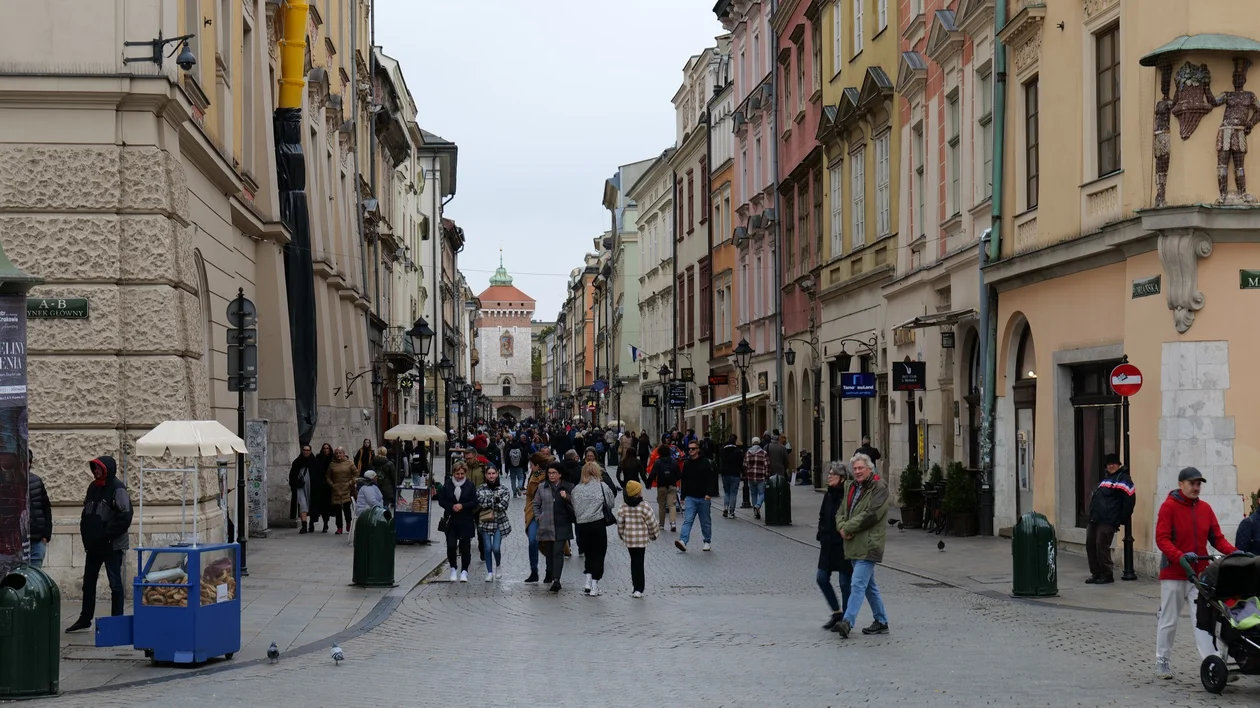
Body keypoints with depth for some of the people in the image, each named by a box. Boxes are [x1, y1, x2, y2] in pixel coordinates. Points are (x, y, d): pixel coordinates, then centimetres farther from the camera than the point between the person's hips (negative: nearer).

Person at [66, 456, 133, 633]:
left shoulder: (117, 489, -13)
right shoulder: (93, 487, 11)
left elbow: (125, 516, -20)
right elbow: (86, 512, 20)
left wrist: (107, 534, -19)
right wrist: (86, 533, 8)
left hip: (112, 545, -8)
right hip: (93, 545, 8)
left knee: (115, 583, -1)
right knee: (88, 581, 13)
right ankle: (85, 619, 22)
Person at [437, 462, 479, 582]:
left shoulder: (470, 485, -1)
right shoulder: (447, 484, 2)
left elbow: (474, 503, -2)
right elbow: (441, 501, 3)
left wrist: (462, 506, -16)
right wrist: (452, 507, -12)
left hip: (466, 521, -1)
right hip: (451, 520, 1)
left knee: (465, 546, 1)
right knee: (451, 545, -5)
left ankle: (464, 571, 13)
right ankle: (453, 569, 14)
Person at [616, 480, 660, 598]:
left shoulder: (623, 508, -3)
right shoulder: (645, 507, -13)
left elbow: (620, 524, 3)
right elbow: (652, 523, -7)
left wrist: (622, 535, 20)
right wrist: (654, 534, 10)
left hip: (628, 539, 3)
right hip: (642, 539, -3)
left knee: (634, 561, 16)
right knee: (639, 563, -1)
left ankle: (637, 586, 20)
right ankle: (638, 589, -6)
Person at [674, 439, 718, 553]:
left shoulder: (705, 462, -6)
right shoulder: (686, 464, 8)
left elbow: (712, 479, -9)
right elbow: (684, 481, 16)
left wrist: (709, 494, -20)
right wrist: (683, 497, 16)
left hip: (703, 498, -3)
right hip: (690, 497, 3)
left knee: (706, 522, 9)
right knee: (687, 520, -11)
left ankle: (708, 542, 23)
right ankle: (683, 541, -22)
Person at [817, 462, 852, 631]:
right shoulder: (829, 495, 10)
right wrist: (821, 535, 6)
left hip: (844, 545, -8)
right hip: (828, 545, 8)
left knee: (845, 582, 1)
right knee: (822, 578, 7)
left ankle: (845, 618, 12)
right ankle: (837, 612, 22)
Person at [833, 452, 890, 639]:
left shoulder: (879, 488, -8)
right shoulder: (850, 487, 17)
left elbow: (871, 514, -18)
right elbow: (841, 512, 16)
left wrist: (848, 528, -14)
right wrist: (842, 527, -6)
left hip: (868, 545, -9)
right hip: (853, 545, 9)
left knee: (858, 584, -16)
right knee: (869, 585, 15)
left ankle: (848, 622, -22)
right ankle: (881, 622, 23)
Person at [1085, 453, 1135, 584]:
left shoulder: (1123, 479, -3)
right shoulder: (1105, 479, 24)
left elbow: (1129, 501, -9)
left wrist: (1120, 520, -10)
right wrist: (1092, 515, 18)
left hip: (1107, 522, -9)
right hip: (1095, 519, 9)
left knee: (1102, 546, -11)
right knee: (1090, 544, 7)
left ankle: (1107, 575, -1)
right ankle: (1096, 573, 16)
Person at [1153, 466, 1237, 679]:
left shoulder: (1205, 508, 8)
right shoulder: (1169, 506, -7)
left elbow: (1217, 538, 8)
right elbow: (1162, 539, -14)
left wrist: (1233, 552, -10)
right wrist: (1180, 556, -29)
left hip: (1200, 573, 4)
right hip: (1173, 574, -3)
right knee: (1168, 620, 8)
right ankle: (1162, 661, 21)